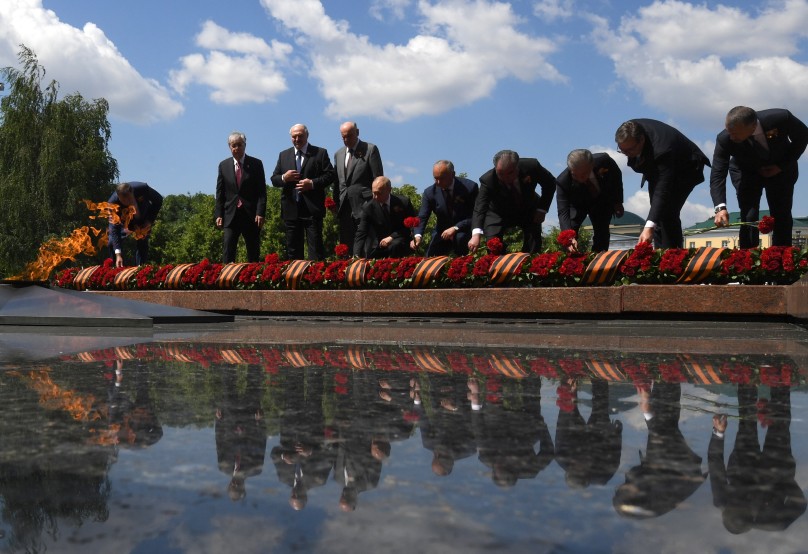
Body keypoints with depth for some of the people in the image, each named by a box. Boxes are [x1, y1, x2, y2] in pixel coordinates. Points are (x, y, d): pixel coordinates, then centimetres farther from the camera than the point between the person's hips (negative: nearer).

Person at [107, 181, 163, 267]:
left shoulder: (143, 188, -37)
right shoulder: (113, 202, -37)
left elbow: (158, 199, -16)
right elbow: (114, 228, -35)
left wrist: (150, 220, -25)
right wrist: (118, 254, -42)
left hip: (143, 220, 0)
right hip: (123, 220, 0)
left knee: (142, 243, -12)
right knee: (112, 242, -15)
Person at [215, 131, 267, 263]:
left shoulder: (256, 164, 3)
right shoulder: (224, 166, 9)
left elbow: (262, 191, -2)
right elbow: (220, 193, 9)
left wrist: (260, 213, -11)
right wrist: (219, 215, 0)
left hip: (251, 216, -1)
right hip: (231, 215, 1)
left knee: (253, 254, 4)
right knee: (228, 252, -7)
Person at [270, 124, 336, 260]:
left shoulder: (320, 153, 4)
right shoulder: (283, 155, 15)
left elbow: (330, 175, -2)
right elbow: (274, 180, 14)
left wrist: (313, 183, -15)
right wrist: (284, 178, -8)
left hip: (312, 209, -4)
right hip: (291, 209, 4)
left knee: (315, 247, -5)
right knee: (292, 249, 8)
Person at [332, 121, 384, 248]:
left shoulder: (370, 149, 1)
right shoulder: (338, 154, 18)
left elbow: (378, 179, -3)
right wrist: (336, 203, 10)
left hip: (364, 206, -5)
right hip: (344, 208, 6)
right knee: (345, 246, 5)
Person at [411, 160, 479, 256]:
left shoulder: (470, 187, -17)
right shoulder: (430, 192, -9)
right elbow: (422, 218, -14)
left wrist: (455, 228, -30)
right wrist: (418, 236, -35)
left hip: (463, 231, -3)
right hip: (441, 234, 3)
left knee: (460, 238, -34)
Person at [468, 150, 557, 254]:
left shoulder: (531, 166, -29)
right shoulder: (488, 180, -33)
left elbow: (550, 183, -10)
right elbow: (479, 208, -40)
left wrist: (542, 209, -16)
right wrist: (476, 234, -56)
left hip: (528, 210, 1)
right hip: (498, 214, -1)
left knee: (534, 245, -14)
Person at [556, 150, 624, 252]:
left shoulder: (604, 160, -34)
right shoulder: (563, 181, -39)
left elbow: (616, 175, -10)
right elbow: (563, 212, -42)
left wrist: (618, 202, -6)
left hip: (603, 200, 1)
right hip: (577, 203, -1)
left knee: (602, 232, -6)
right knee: (569, 228, -19)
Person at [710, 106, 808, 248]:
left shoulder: (781, 118, -33)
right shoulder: (724, 140, -32)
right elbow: (717, 175, -31)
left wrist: (782, 166, -18)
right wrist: (720, 207, -46)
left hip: (780, 170, 1)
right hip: (746, 172, -1)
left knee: (782, 217, -1)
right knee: (749, 217, -14)